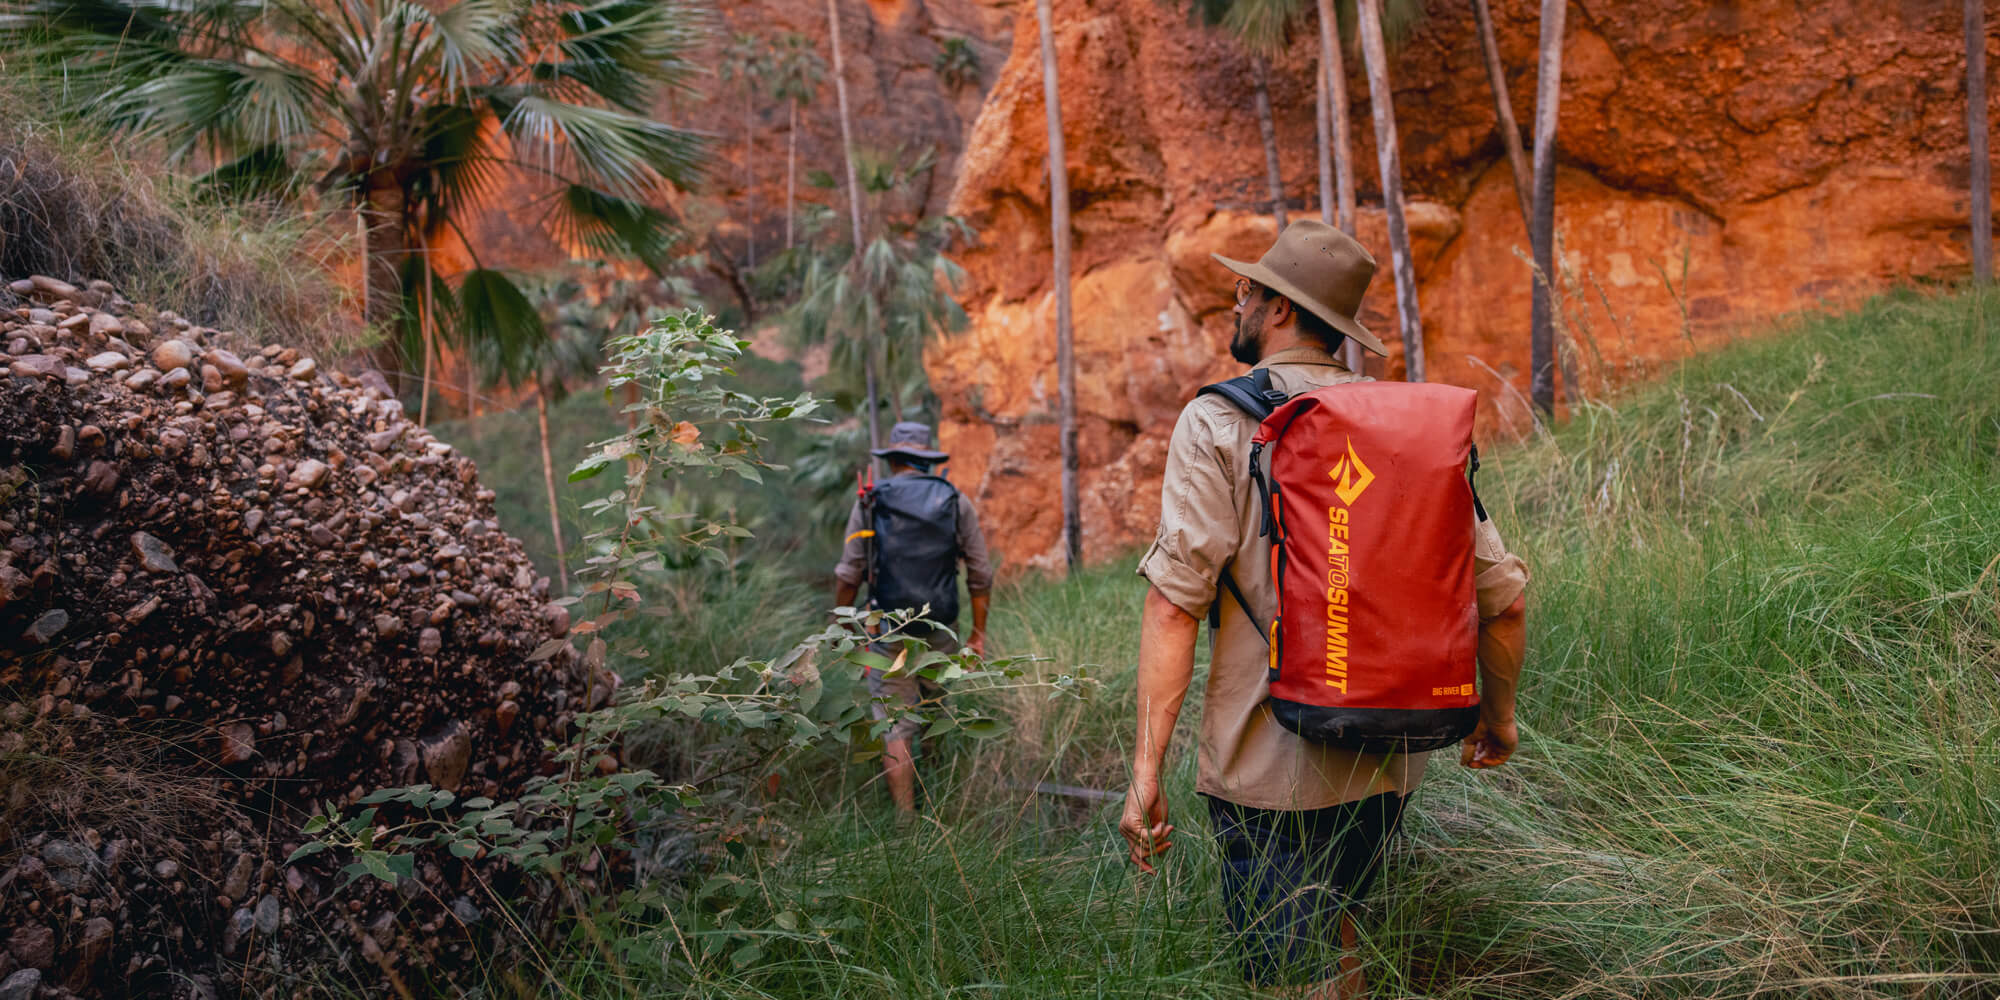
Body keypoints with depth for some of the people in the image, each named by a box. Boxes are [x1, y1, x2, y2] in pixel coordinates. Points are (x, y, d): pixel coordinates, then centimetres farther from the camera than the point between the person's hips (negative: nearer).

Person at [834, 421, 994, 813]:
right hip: (940, 632, 2)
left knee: (896, 729, 0)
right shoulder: (956, 502, 3)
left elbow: (849, 574, -2)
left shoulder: (869, 502, 0)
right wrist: (978, 632, 11)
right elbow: (980, 575, 3)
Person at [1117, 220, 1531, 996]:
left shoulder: (1219, 422, -8)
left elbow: (1175, 601, -17)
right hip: (1388, 762, 6)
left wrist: (1145, 769, -15)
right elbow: (1502, 592, 6)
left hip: (1271, 764, -5)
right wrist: (1498, 712, 22)